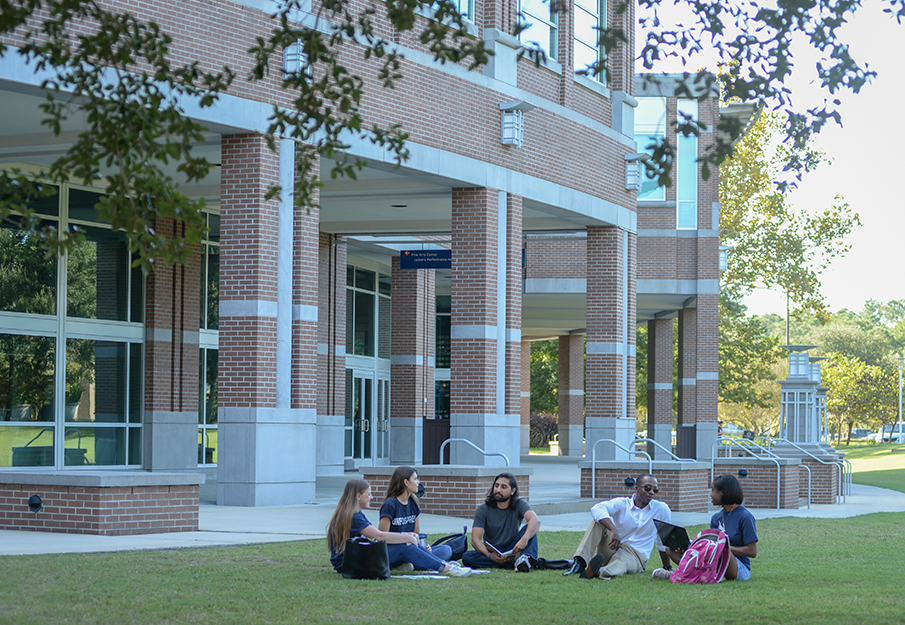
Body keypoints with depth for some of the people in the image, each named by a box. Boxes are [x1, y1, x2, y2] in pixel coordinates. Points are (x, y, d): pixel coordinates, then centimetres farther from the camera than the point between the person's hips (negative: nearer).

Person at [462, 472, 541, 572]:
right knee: (467, 557, -30)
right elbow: (475, 539, -12)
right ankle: (516, 561, -35)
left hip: (512, 551, 0)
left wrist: (524, 539, -46)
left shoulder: (519, 505, -3)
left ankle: (525, 558, -48)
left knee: (529, 528, -21)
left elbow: (535, 521, -25)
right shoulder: (483, 510, -3)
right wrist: (489, 556, -32)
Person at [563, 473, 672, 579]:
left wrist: (667, 568, 19)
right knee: (599, 521, -22)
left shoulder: (661, 509, 3)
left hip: (636, 557, -2)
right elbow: (597, 509, -22)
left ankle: (599, 572, -76)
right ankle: (580, 562, -39)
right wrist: (613, 530, -37)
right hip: (614, 548, 2)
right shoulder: (622, 504, -1)